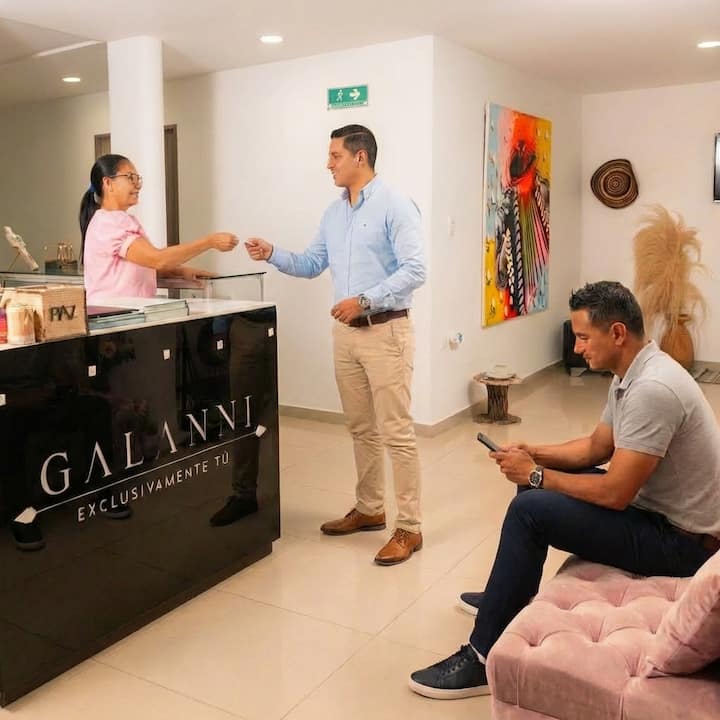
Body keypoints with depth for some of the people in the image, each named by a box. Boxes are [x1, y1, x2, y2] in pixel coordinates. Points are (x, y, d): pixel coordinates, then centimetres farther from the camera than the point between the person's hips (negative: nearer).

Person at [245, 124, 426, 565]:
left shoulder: (395, 207, -10)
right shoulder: (334, 213, 15)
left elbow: (414, 270, -17)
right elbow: (312, 265, 18)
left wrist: (365, 300, -21)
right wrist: (273, 255, 2)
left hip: (386, 331, -8)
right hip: (346, 332, 8)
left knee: (396, 433, -4)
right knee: (361, 429, 15)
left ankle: (409, 528, 5)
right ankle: (370, 509, 29)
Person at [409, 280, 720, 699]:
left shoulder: (652, 389, -28)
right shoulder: (634, 374, 4)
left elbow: (614, 494, -28)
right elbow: (597, 448, 14)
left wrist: (536, 475, -16)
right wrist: (534, 455, -1)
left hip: (681, 540, -10)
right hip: (657, 508, 10)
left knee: (530, 510, -21)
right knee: (538, 485, 14)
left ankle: (484, 659, -11)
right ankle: (510, 596, 30)